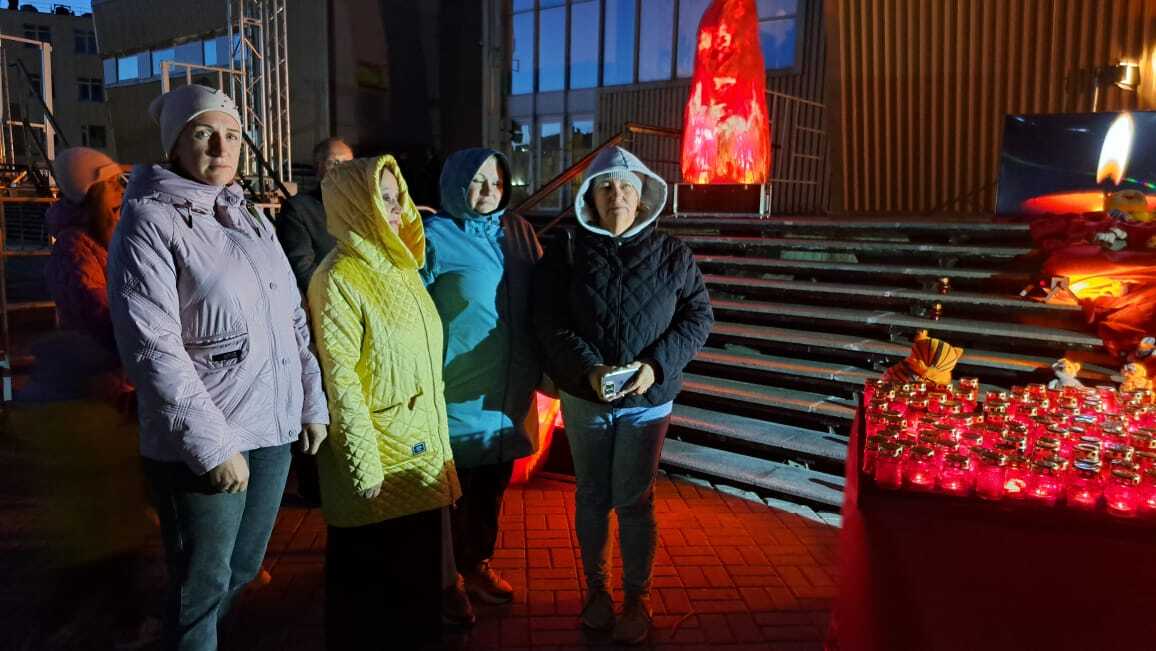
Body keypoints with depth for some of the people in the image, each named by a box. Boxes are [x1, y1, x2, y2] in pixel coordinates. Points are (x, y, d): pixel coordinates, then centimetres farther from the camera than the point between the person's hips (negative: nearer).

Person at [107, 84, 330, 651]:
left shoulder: (251, 218, 12)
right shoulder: (148, 221, -9)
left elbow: (293, 319, 15)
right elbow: (151, 347, -17)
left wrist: (312, 403, 10)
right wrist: (212, 444, -20)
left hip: (273, 429, 7)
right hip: (200, 445, -6)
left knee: (244, 569, 19)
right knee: (203, 585, 7)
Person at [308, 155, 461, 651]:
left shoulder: (401, 266, 9)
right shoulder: (338, 278, -14)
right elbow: (340, 378, -17)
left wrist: (438, 440, 15)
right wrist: (366, 464, -17)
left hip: (421, 448, 7)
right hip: (376, 454, -7)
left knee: (419, 565, 18)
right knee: (364, 572, 10)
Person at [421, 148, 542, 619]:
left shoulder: (519, 232, 7)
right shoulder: (435, 237, -8)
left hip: (509, 390, 5)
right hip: (459, 392, -5)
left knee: (492, 483, 17)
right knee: (452, 487, 7)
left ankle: (477, 565, 36)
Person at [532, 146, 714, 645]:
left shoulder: (671, 254, -4)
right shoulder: (565, 253, -5)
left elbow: (698, 316, -1)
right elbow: (550, 322, -8)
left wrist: (657, 365, -16)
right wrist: (588, 369, -23)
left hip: (647, 401, 0)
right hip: (584, 397, 1)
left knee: (634, 502, 8)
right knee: (592, 497, 15)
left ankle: (637, 597, 28)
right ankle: (595, 588, 35)